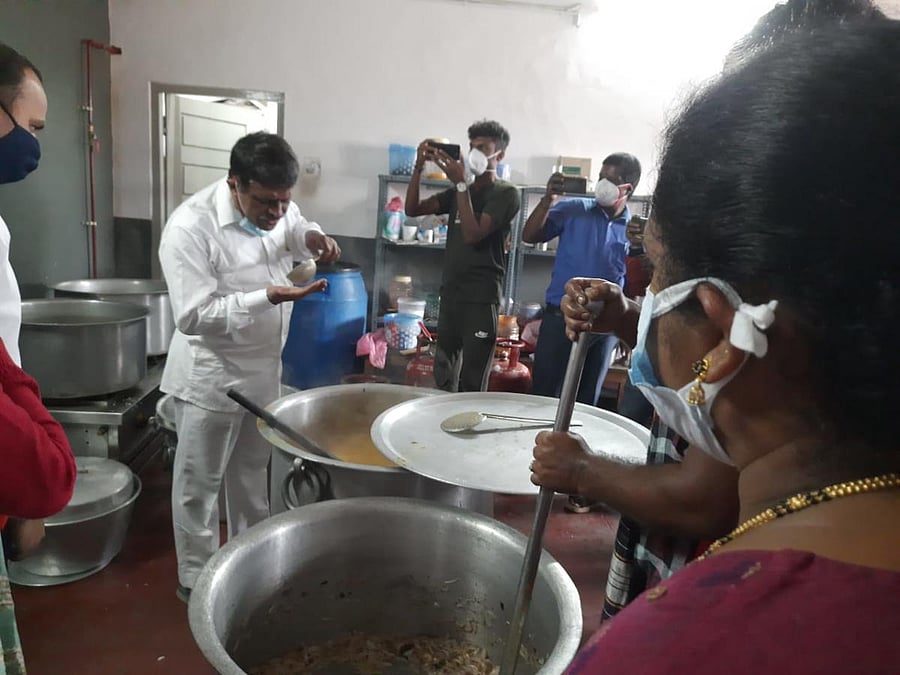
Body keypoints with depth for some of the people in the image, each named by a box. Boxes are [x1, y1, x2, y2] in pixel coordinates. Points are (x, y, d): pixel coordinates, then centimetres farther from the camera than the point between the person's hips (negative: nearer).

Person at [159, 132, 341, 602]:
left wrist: (312, 237, -7)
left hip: (264, 368, 7)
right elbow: (194, 316, -25)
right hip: (211, 376, -7)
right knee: (200, 482, 10)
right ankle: (196, 576, 30)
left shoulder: (276, 206, -4)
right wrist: (268, 297, -35)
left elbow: (296, 228, 17)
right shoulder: (191, 226, -24)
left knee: (251, 469, 22)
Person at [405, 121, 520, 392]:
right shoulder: (459, 191, 16)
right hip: (450, 294, 7)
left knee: (471, 385, -7)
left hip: (481, 298, -6)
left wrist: (462, 184, -18)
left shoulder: (506, 193, -4)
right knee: (442, 378, 11)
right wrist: (419, 168, -5)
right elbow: (412, 209, 8)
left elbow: (473, 235, -16)